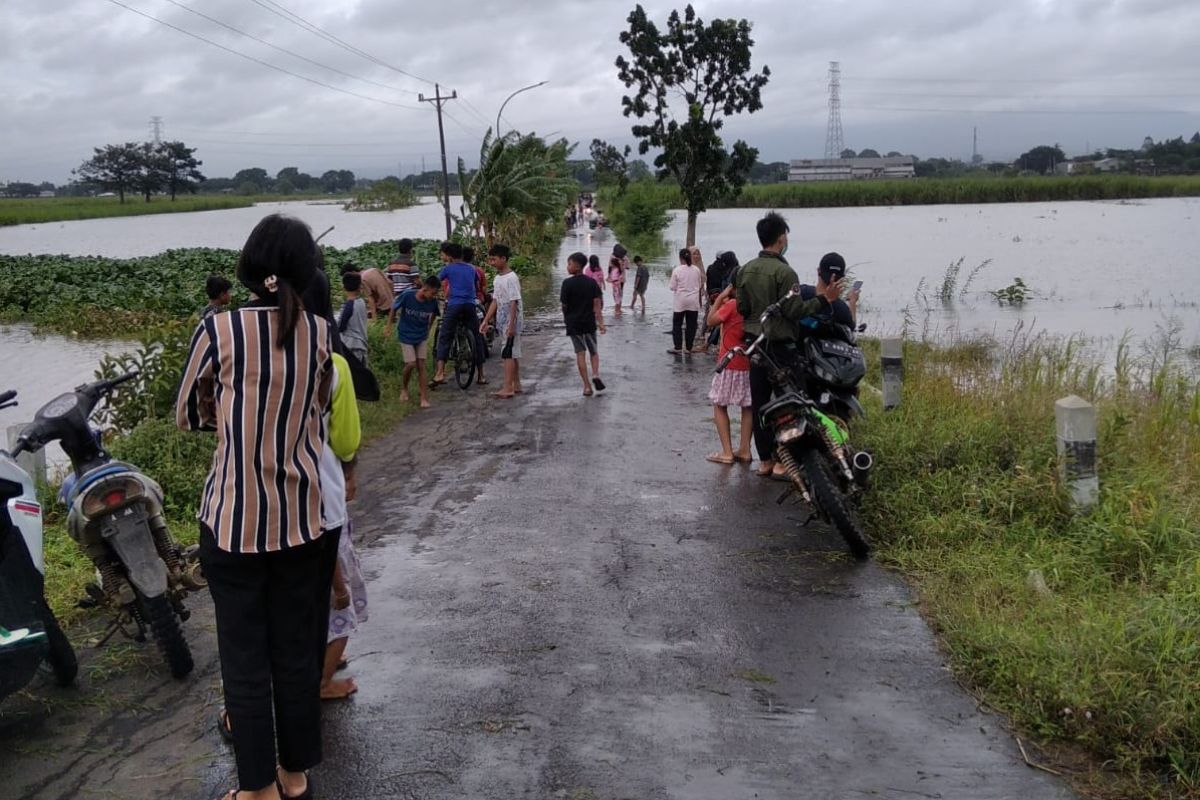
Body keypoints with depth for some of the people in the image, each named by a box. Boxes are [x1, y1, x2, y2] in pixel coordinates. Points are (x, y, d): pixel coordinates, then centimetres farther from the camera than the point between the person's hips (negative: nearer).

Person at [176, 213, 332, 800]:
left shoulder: (218, 331, -10)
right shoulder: (321, 334, -2)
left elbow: (187, 416, 3)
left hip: (234, 520, -3)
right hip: (301, 517, 3)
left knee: (245, 658, 9)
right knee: (296, 649, 16)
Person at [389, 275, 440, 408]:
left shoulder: (433, 302, -14)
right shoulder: (407, 296, -23)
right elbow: (394, 306, -5)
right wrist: (390, 322, 5)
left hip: (421, 336, 3)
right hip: (405, 335, -2)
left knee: (421, 365, -1)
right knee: (411, 364, -10)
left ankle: (424, 397, 1)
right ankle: (404, 388, 18)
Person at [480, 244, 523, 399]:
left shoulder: (511, 278, -15)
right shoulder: (497, 278, 12)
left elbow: (514, 303, -19)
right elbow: (495, 301, 14)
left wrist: (511, 325, -22)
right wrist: (486, 321, 9)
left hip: (511, 321, -9)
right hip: (502, 321, 9)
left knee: (508, 352, -11)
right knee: (513, 352, 12)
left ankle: (507, 388, -12)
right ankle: (516, 385, 18)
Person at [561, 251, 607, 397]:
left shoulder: (567, 283, -11)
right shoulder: (592, 282, -1)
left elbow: (564, 305, -7)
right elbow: (598, 304, -8)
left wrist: (566, 318, 12)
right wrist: (600, 322, -9)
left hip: (574, 323, -2)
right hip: (589, 322, 2)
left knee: (580, 353, 3)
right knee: (593, 351, 18)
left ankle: (587, 386, 1)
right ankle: (596, 375, -6)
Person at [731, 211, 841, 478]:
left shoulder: (745, 270, 5)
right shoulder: (784, 272, -16)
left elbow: (742, 309, 6)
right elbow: (795, 310, -17)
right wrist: (825, 299, -12)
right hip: (780, 344, -6)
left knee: (759, 401, 9)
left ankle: (764, 460, 16)